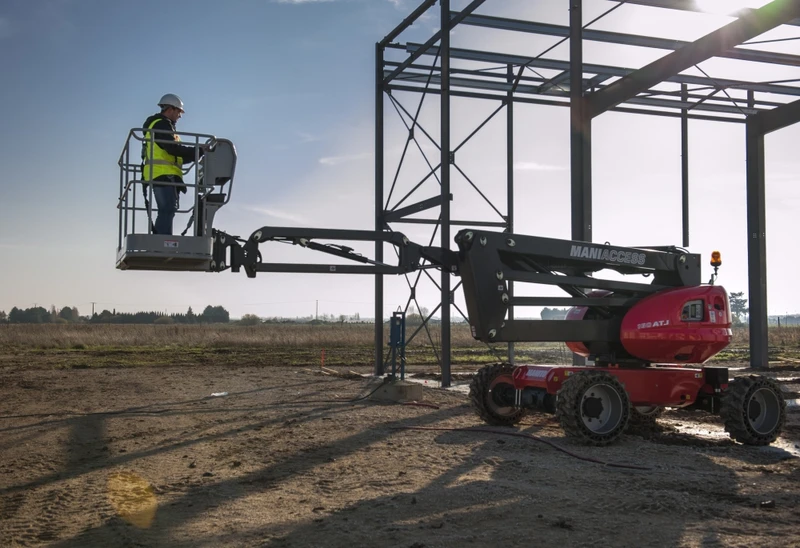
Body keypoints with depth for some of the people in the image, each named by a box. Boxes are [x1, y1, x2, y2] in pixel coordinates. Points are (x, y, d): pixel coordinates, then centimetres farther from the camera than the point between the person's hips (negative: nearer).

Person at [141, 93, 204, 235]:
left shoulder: (163, 125, 29)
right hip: (163, 174, -11)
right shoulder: (161, 124, -4)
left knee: (165, 211, 8)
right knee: (168, 209, -18)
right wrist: (197, 150, -12)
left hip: (162, 175, 11)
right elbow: (172, 148, -18)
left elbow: (175, 156, 25)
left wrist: (197, 152, 18)